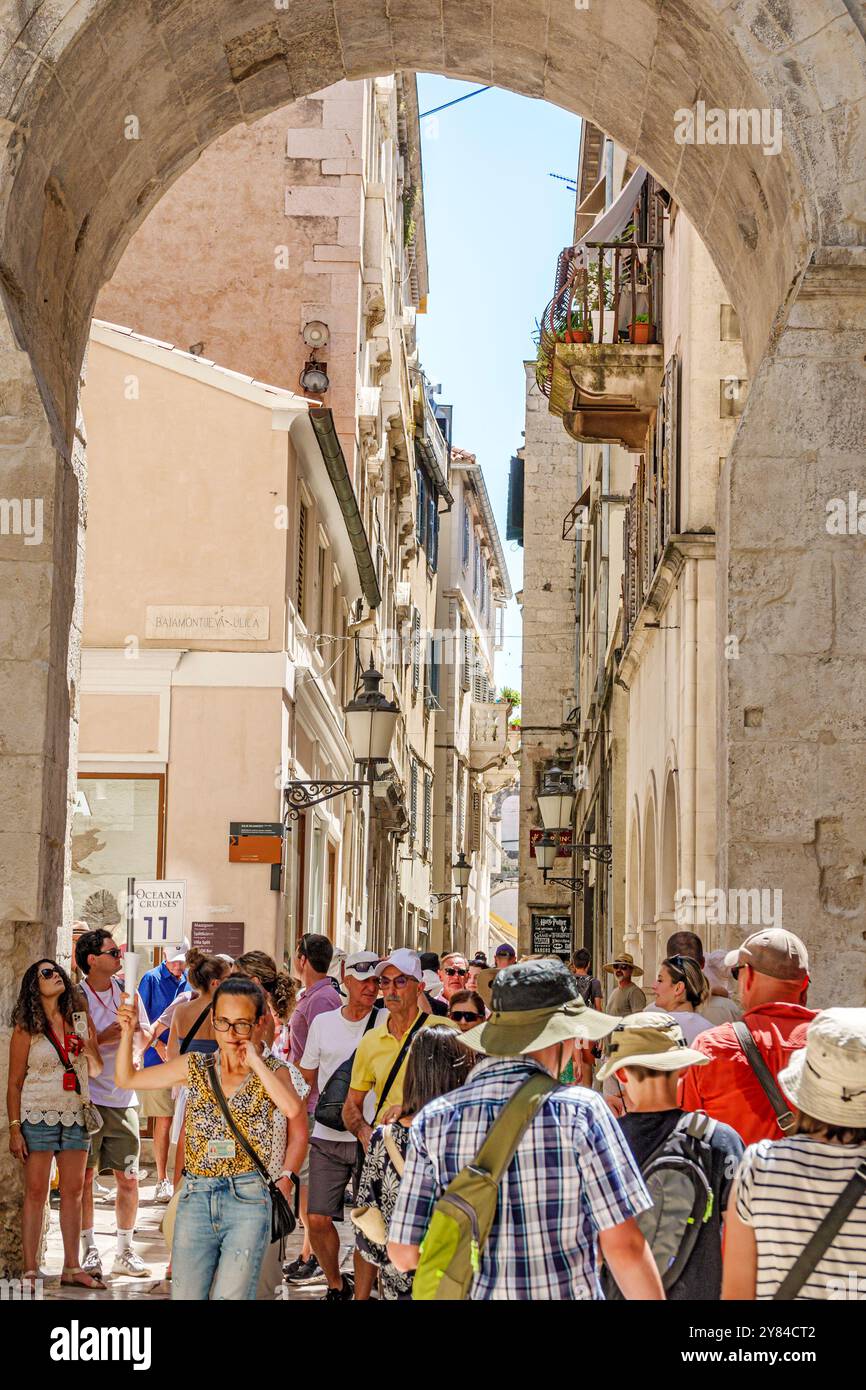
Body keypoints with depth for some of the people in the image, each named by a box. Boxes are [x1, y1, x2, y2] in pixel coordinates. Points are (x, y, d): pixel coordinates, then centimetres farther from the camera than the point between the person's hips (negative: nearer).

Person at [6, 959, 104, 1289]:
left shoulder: (81, 1020, 7)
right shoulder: (26, 1028, -4)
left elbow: (96, 1071, 13)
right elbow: (14, 1083, -3)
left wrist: (89, 1052, -9)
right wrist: (14, 1129, -8)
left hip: (76, 1116, 4)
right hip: (38, 1116, -4)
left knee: (73, 1191, 7)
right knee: (36, 1193, -2)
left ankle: (72, 1268, 13)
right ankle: (30, 1271, 1)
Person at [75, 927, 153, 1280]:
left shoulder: (127, 993, 8)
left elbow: (144, 1043, 13)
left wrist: (137, 1025, -9)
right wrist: (102, 1038, -18)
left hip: (123, 1099, 4)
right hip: (88, 1099, -4)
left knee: (128, 1178, 4)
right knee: (85, 1175, -1)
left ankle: (125, 1251, 15)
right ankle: (89, 1251, 9)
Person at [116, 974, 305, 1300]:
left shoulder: (272, 1071, 0)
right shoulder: (195, 1067, 8)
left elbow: (293, 1108, -22)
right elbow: (127, 1078, 15)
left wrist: (255, 1060, -15)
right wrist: (128, 1032, 0)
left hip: (248, 1201, -3)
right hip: (195, 1200, 3)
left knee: (231, 1297, -6)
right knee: (185, 1296, 3)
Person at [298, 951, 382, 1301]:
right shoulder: (323, 1022, 8)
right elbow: (307, 1076, 17)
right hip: (328, 1137, 3)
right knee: (317, 1219, 1)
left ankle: (361, 1295, 9)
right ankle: (336, 1285, 24)